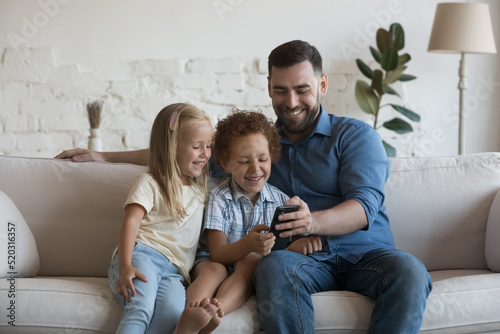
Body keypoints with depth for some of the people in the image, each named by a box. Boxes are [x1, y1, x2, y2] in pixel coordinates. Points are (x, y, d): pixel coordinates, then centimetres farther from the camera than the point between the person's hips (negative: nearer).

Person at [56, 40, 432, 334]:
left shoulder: (355, 135, 8)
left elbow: (365, 206, -8)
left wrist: (313, 221, -30)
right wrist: (103, 156, 24)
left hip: (366, 254, -1)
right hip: (305, 258, 1)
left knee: (409, 272, -34)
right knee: (275, 266, -36)